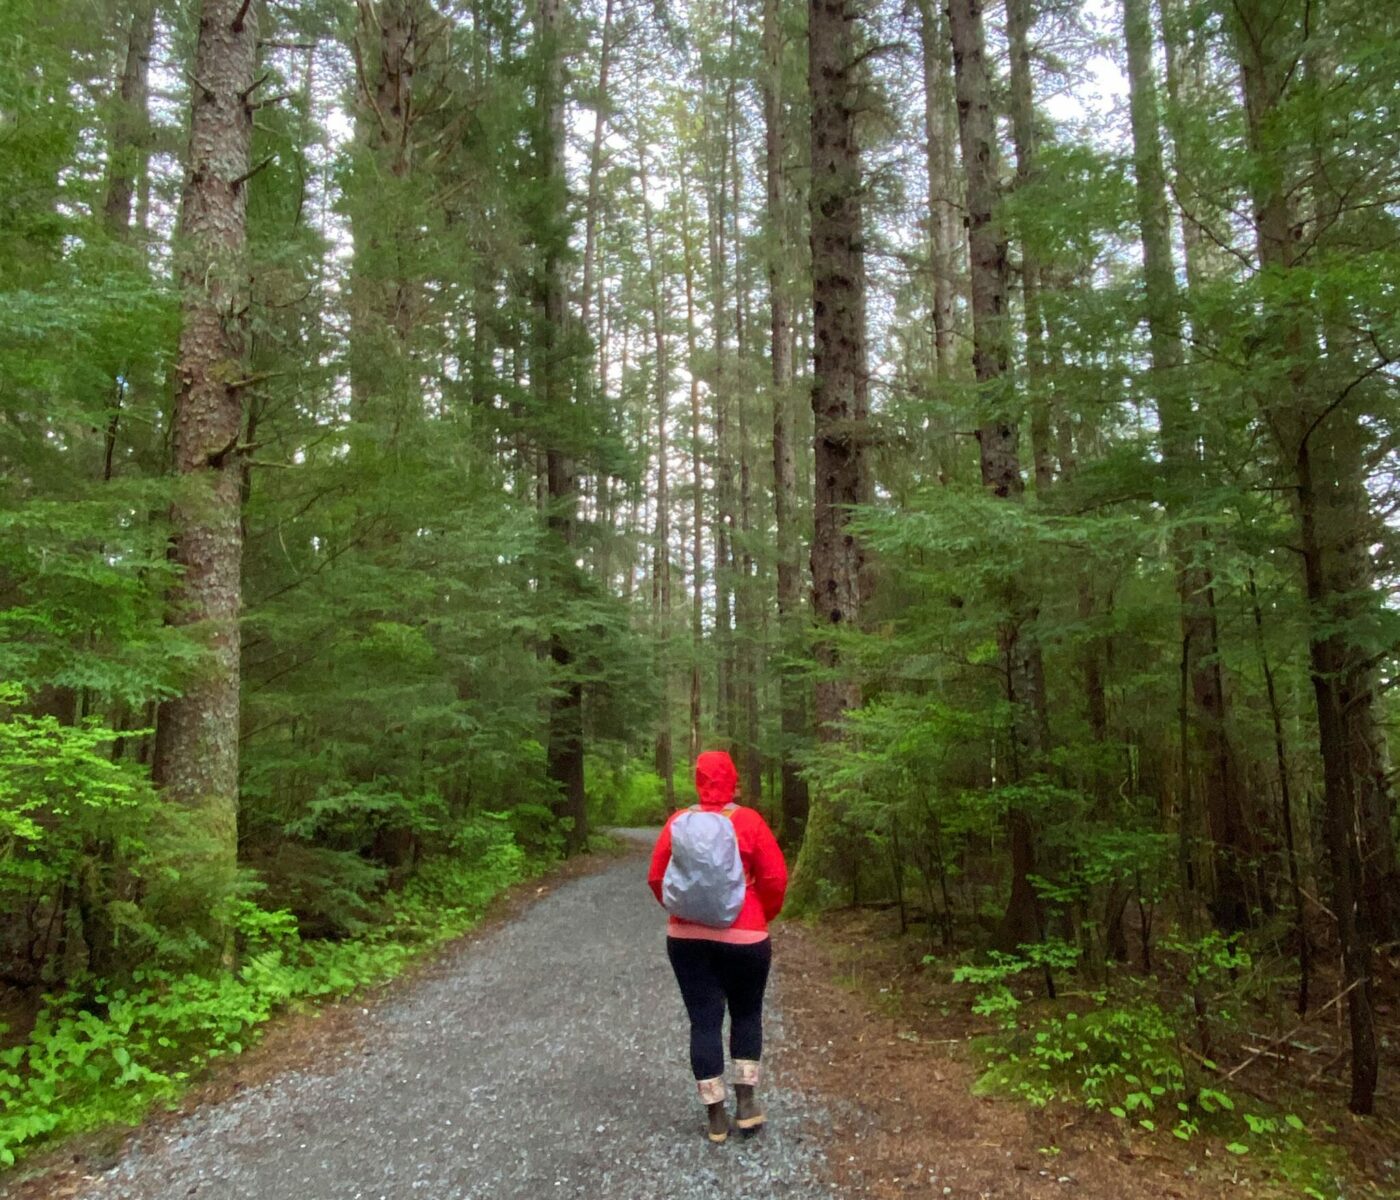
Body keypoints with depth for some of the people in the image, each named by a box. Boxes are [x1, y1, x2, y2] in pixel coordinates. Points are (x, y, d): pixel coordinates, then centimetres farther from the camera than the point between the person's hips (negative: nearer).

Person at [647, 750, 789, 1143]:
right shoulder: (749, 821, -9)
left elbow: (656, 878, 3)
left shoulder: (678, 822, -2)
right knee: (747, 1014, 19)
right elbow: (775, 877, -10)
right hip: (743, 936, -1)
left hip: (687, 937, 2)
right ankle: (746, 1100, 15)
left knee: (704, 1021, 8)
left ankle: (716, 1116, 13)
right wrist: (764, 915, 7)